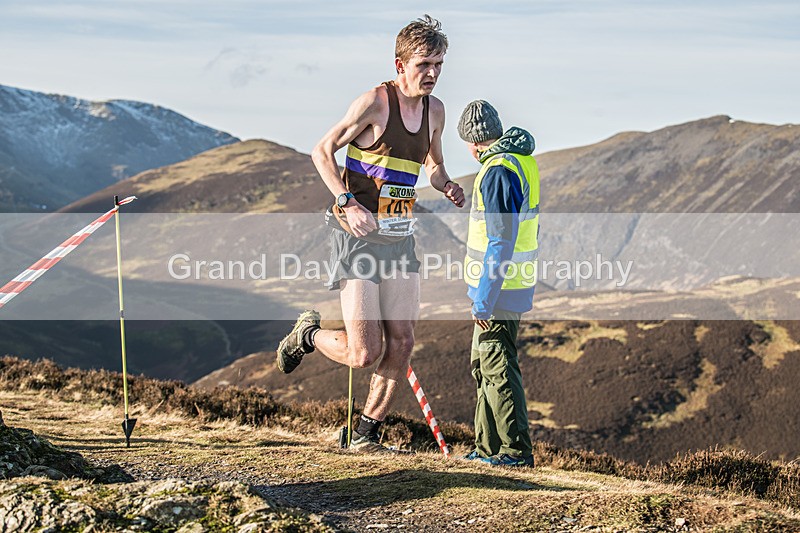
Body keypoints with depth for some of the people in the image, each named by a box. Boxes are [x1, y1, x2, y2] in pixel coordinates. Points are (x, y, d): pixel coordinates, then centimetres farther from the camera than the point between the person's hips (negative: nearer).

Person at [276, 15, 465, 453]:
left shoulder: (434, 110, 9)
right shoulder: (375, 102, -12)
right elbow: (322, 151, -7)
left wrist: (447, 186, 3)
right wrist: (348, 203, -20)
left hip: (400, 239, 7)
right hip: (358, 237, -7)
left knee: (401, 344, 3)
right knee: (363, 354, -10)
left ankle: (366, 435, 18)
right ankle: (308, 334, 21)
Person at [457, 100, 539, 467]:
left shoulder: (498, 172, -19)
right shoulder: (521, 162, 12)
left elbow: (501, 241, -23)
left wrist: (484, 299, -20)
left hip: (497, 289, -10)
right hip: (516, 285, 10)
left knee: (498, 368, -4)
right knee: (483, 365, 16)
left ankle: (516, 450, -1)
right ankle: (488, 447, 22)